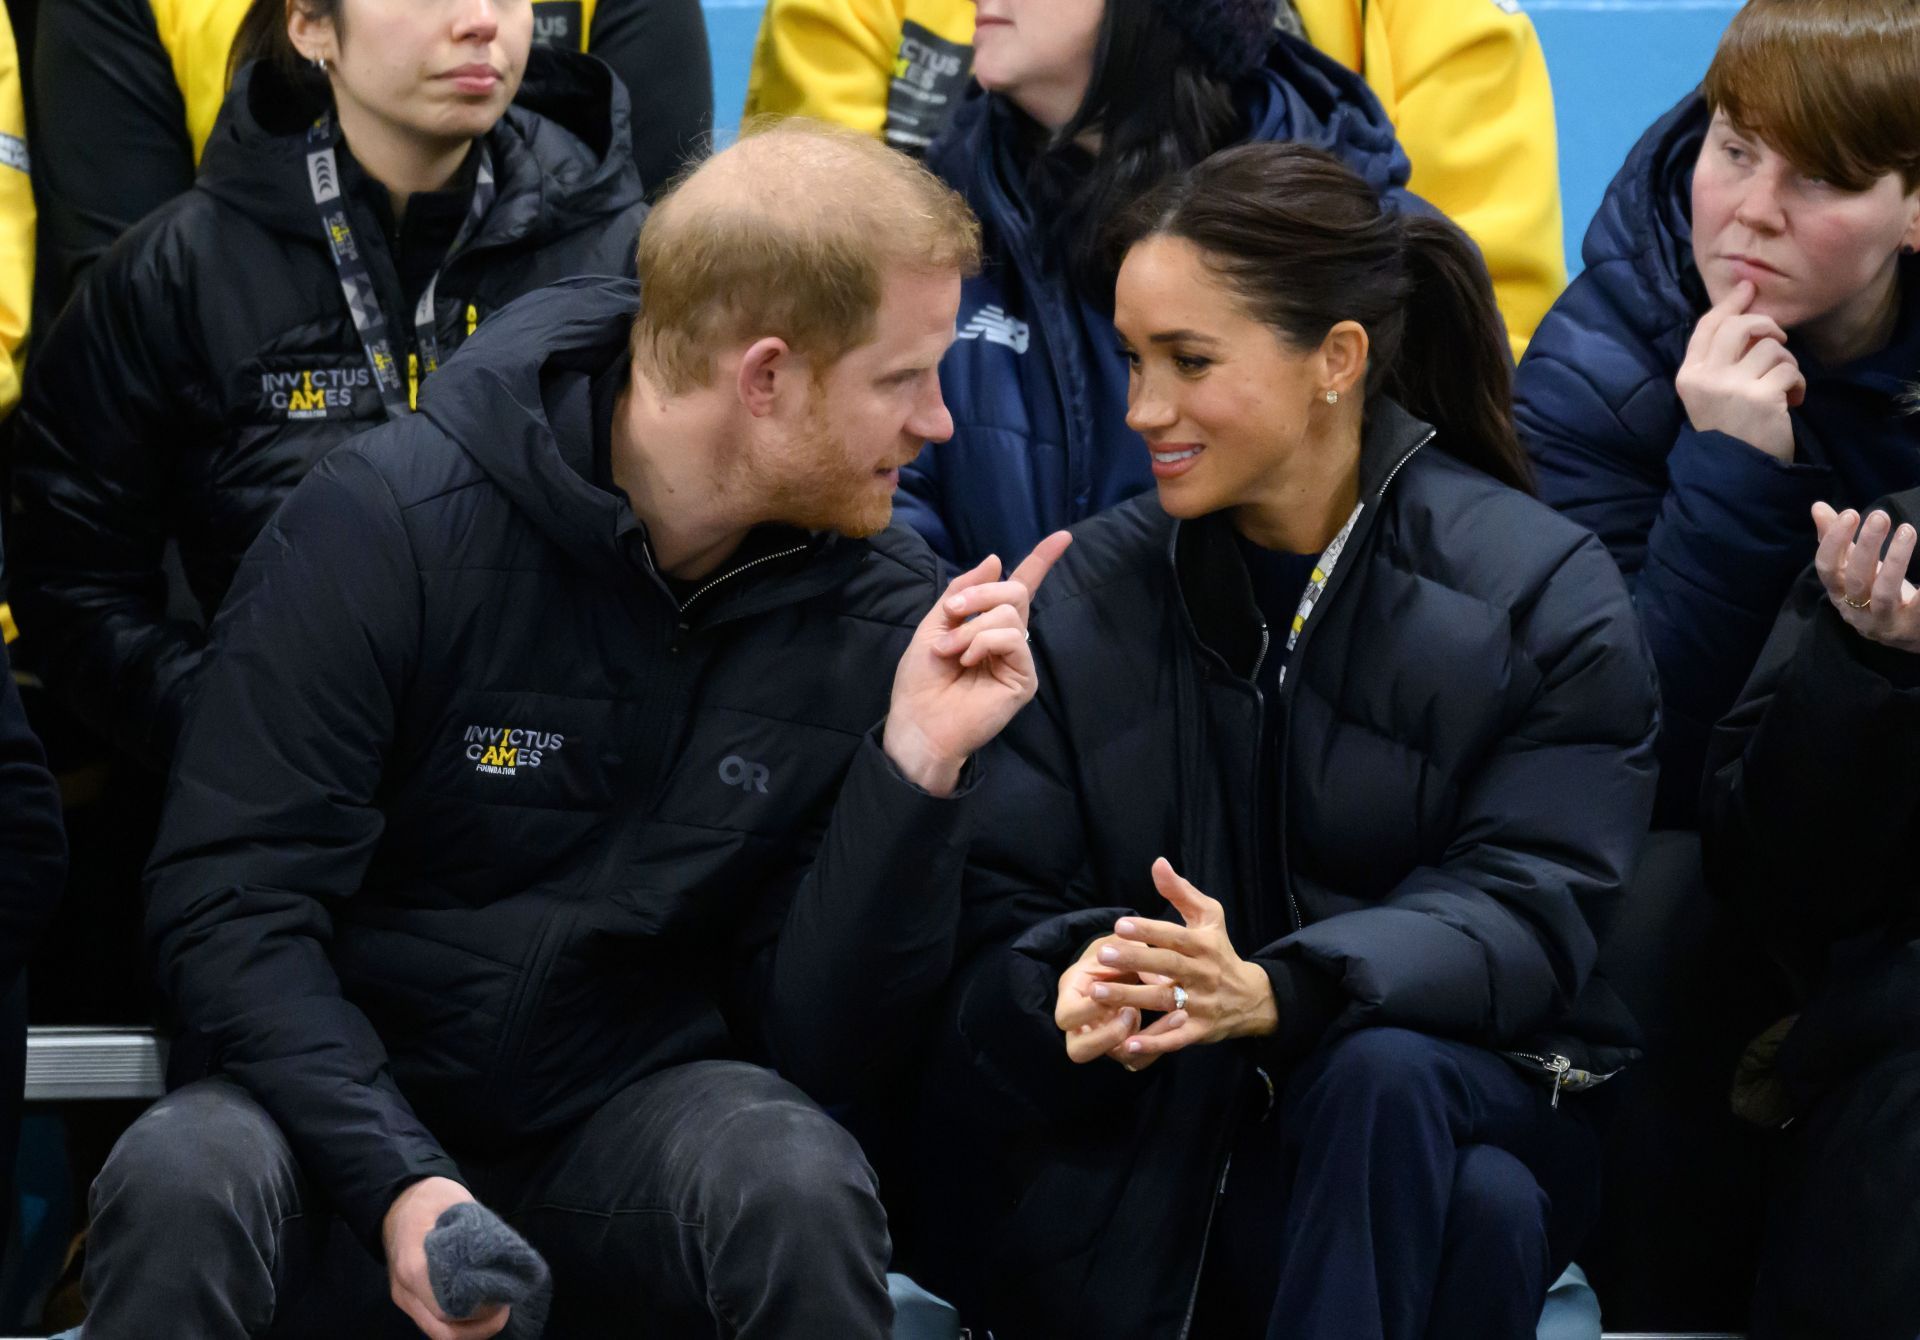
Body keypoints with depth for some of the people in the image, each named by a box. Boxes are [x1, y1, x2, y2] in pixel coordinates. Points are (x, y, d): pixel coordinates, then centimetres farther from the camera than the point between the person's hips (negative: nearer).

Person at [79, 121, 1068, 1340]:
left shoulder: (882, 611, -4)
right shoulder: (390, 523, -13)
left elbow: (816, 1047, -4)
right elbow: (228, 898, -14)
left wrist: (917, 768, -17)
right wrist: (400, 1181, -26)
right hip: (355, 1101, -2)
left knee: (798, 1185, -32)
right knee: (184, 1184, -35)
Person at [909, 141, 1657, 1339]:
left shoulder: (1542, 593, -4)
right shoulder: (1095, 590, 6)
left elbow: (1529, 911, -15)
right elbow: (1004, 909, -3)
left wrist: (1272, 993, -34)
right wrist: (1066, 991, -30)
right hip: (1159, 1144, 1)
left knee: (1379, 1078, -36)